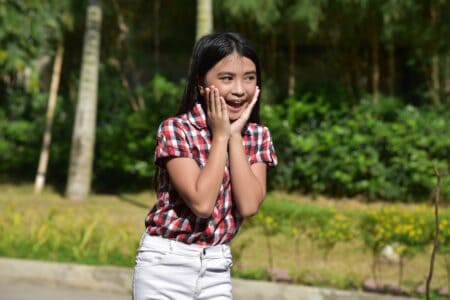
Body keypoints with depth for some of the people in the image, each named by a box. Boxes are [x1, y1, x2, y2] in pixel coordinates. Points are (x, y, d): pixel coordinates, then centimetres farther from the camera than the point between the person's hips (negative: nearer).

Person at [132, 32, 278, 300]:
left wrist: (235, 136, -13)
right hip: (166, 263, -4)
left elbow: (248, 205, -13)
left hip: (217, 267, 5)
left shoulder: (258, 136, 1)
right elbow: (201, 202, -23)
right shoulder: (175, 129, -14)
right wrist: (220, 136, -16)